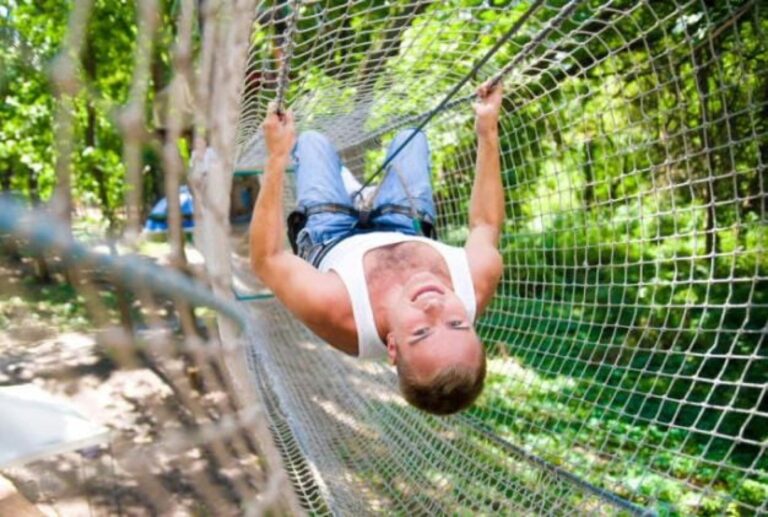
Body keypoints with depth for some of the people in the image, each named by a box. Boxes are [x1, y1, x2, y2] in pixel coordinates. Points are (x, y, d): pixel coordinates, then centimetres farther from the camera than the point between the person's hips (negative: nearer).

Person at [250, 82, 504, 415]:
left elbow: (266, 259, -32)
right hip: (407, 230, 2)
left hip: (330, 243, -2)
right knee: (411, 136, 23)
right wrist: (488, 133, -18)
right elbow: (485, 224, -20)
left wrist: (276, 158, -35)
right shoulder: (477, 279, -44)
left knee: (312, 140, 19)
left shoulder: (335, 308, -52)